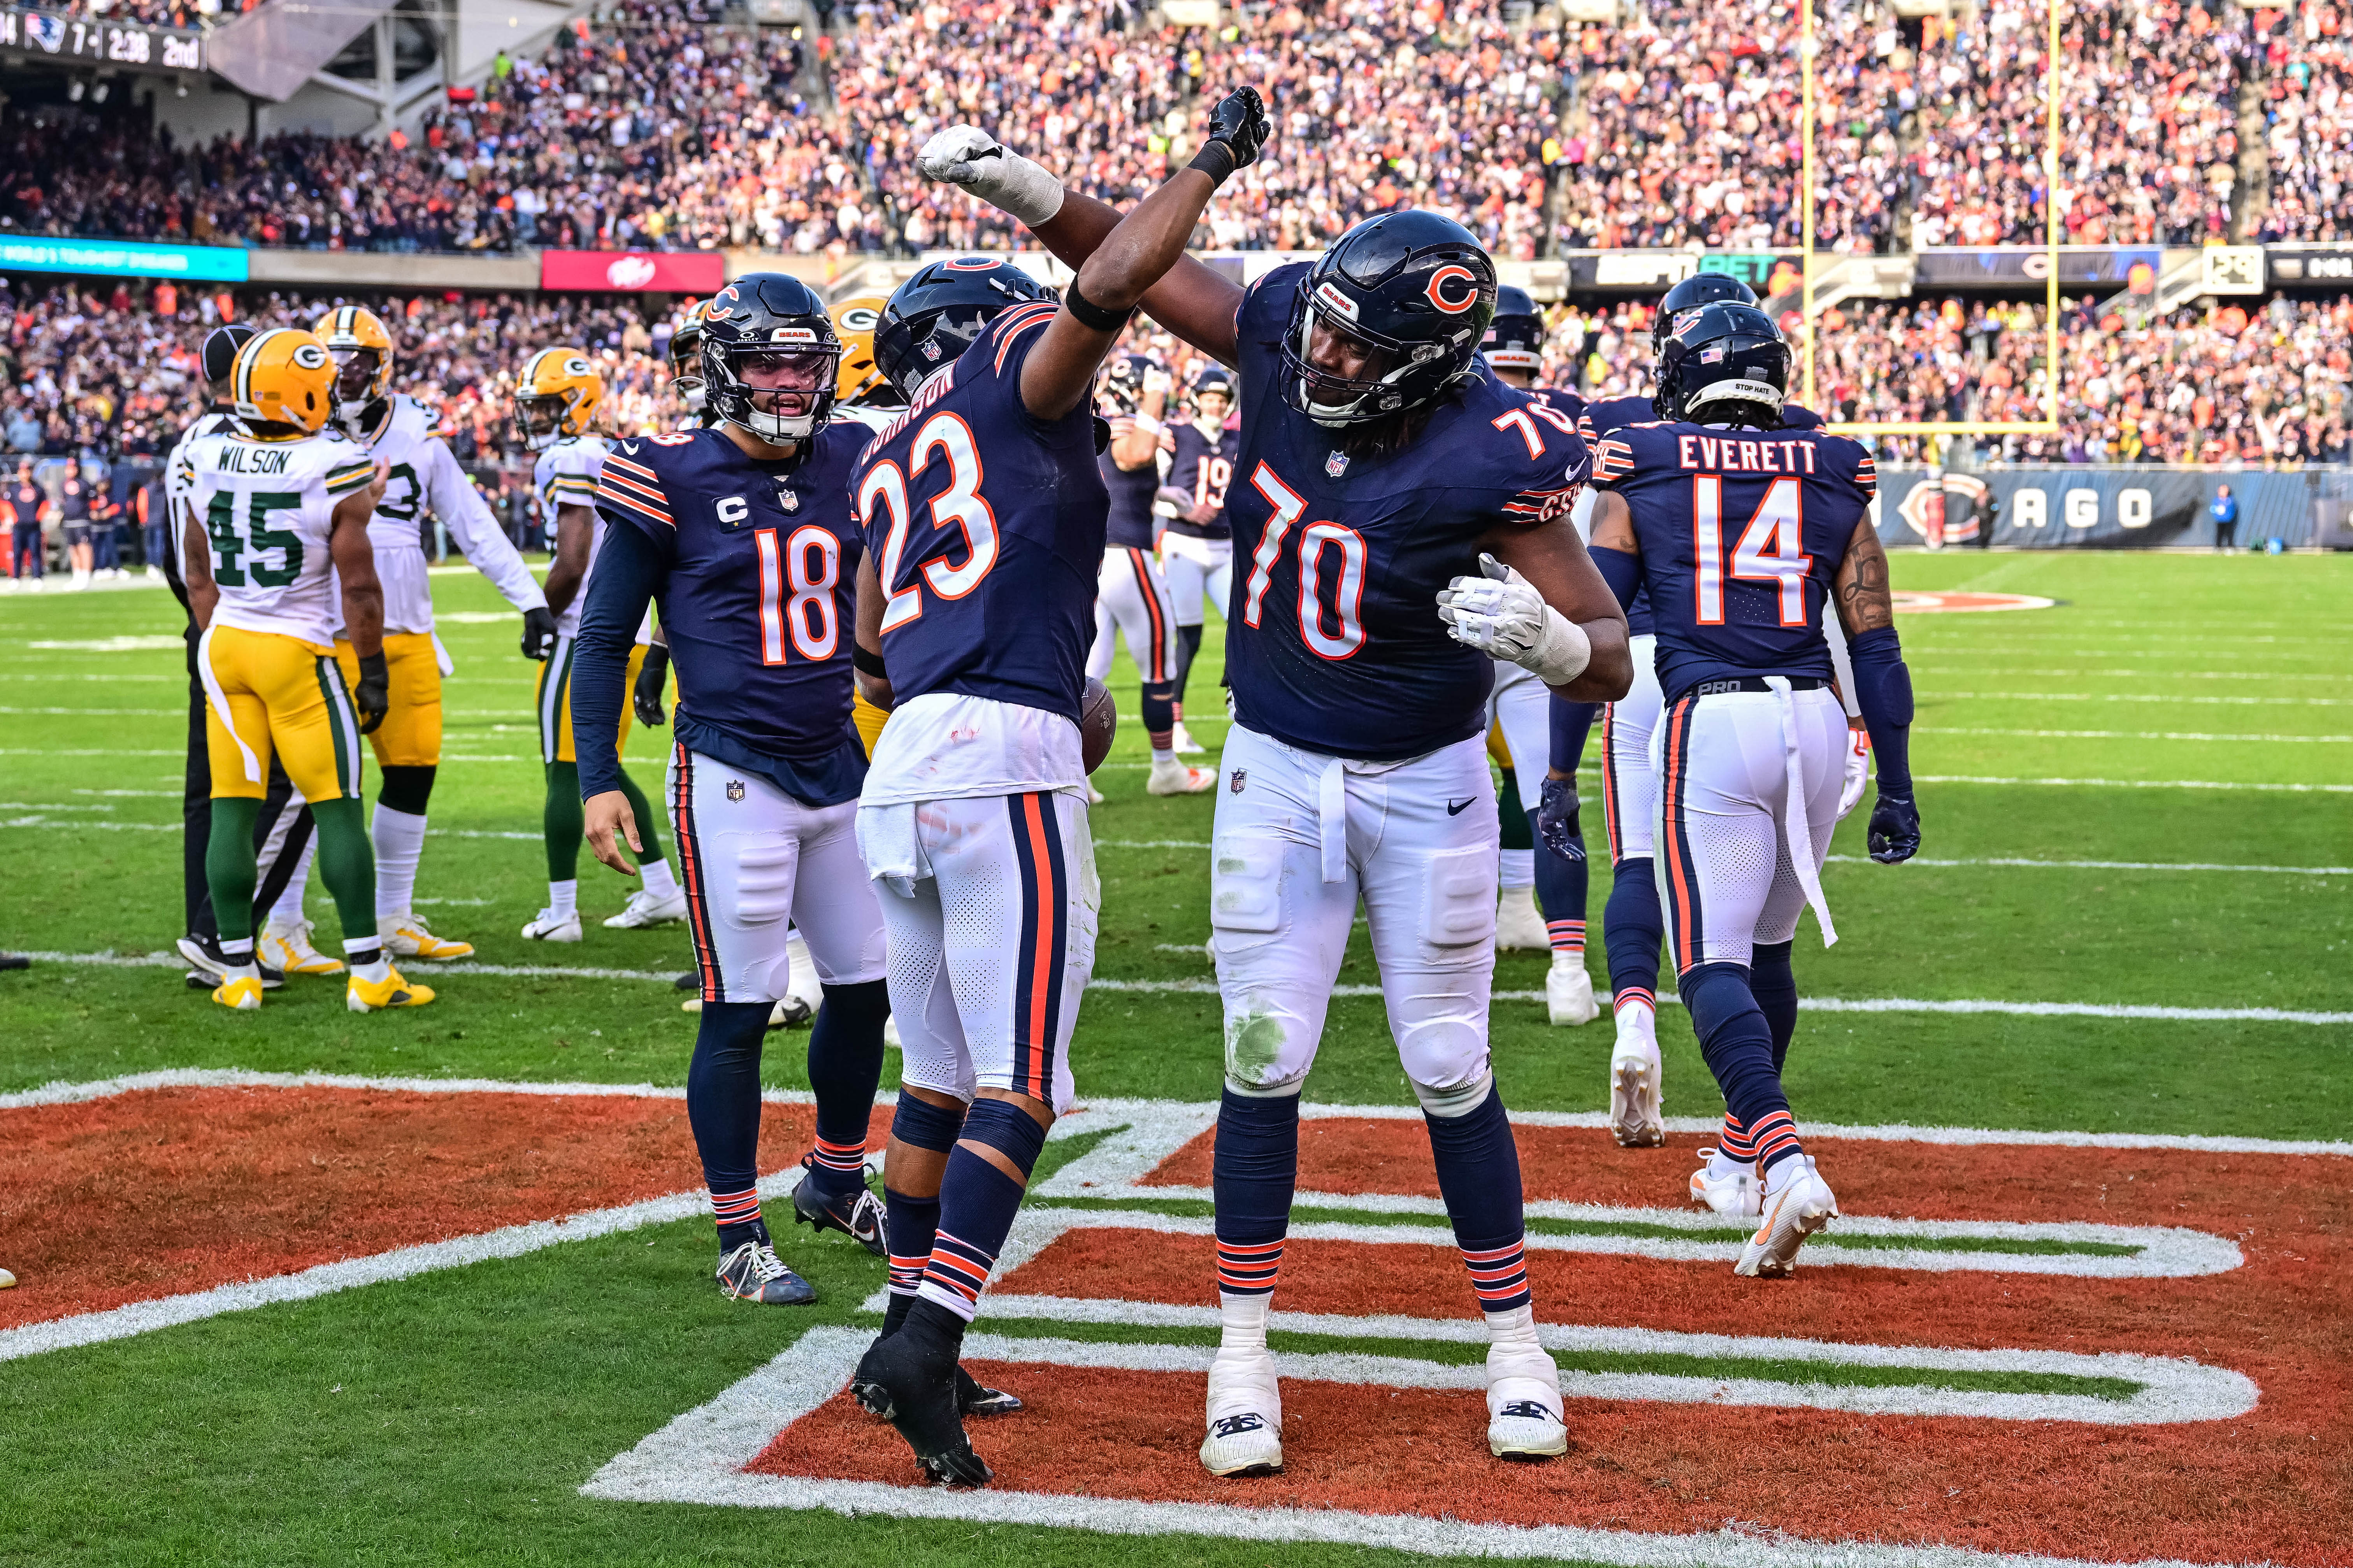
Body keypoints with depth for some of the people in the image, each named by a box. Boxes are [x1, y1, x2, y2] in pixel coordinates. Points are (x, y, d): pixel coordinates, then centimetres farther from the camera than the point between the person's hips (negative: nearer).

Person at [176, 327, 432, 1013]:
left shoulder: (206, 460, 1)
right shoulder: (333, 468, -13)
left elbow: (199, 573, 12)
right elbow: (358, 585, -8)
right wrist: (373, 671, 2)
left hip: (225, 646, 4)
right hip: (298, 650, -4)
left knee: (232, 810, 7)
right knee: (338, 811, 2)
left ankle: (239, 972, 10)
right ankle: (368, 972, 4)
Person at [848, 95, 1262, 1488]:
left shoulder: (890, 463, 24)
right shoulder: (1017, 377, 4)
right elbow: (1118, 278, -12)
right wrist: (1216, 159, 0)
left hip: (901, 769, 8)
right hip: (1008, 757, -8)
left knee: (940, 1078, 16)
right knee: (1018, 1088, -8)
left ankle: (910, 1341, 21)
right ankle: (927, 1336, -19)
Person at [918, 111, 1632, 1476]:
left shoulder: (1490, 464, -26)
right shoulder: (1281, 336, -14)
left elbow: (1611, 660, -22)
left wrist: (1540, 635, -44)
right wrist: (1020, 186, -14)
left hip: (1426, 786, -3)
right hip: (1277, 773, 3)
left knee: (1449, 1069, 4)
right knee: (1265, 1062, 2)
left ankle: (1515, 1340, 21)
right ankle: (1244, 1353, 12)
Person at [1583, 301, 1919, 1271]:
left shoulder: (1638, 480, 6)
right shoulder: (1833, 483, 11)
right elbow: (1876, 649, 9)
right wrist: (1896, 789, 15)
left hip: (1708, 721, -4)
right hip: (1815, 720, 4)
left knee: (1712, 962, -4)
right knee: (1767, 943, 20)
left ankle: (1784, 1164, -24)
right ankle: (1741, 1161, 33)